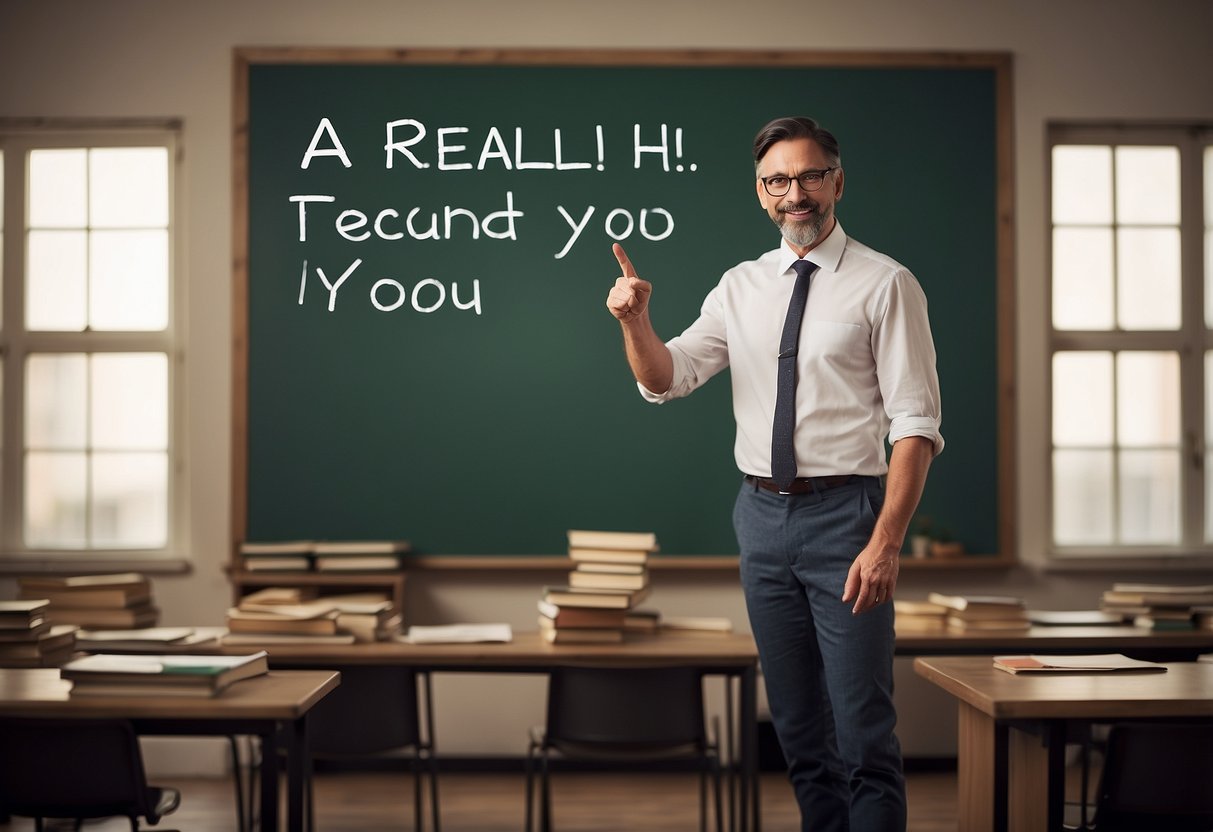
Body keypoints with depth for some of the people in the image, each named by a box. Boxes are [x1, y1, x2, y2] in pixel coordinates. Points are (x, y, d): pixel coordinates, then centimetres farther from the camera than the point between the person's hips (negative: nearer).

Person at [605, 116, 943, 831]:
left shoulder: (885, 284, -5)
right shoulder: (740, 287, 10)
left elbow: (916, 424, -10)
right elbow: (665, 380, 5)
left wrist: (886, 544, -19)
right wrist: (636, 321, -15)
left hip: (844, 514, -5)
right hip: (763, 516, 5)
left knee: (864, 731, -3)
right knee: (797, 726, 16)